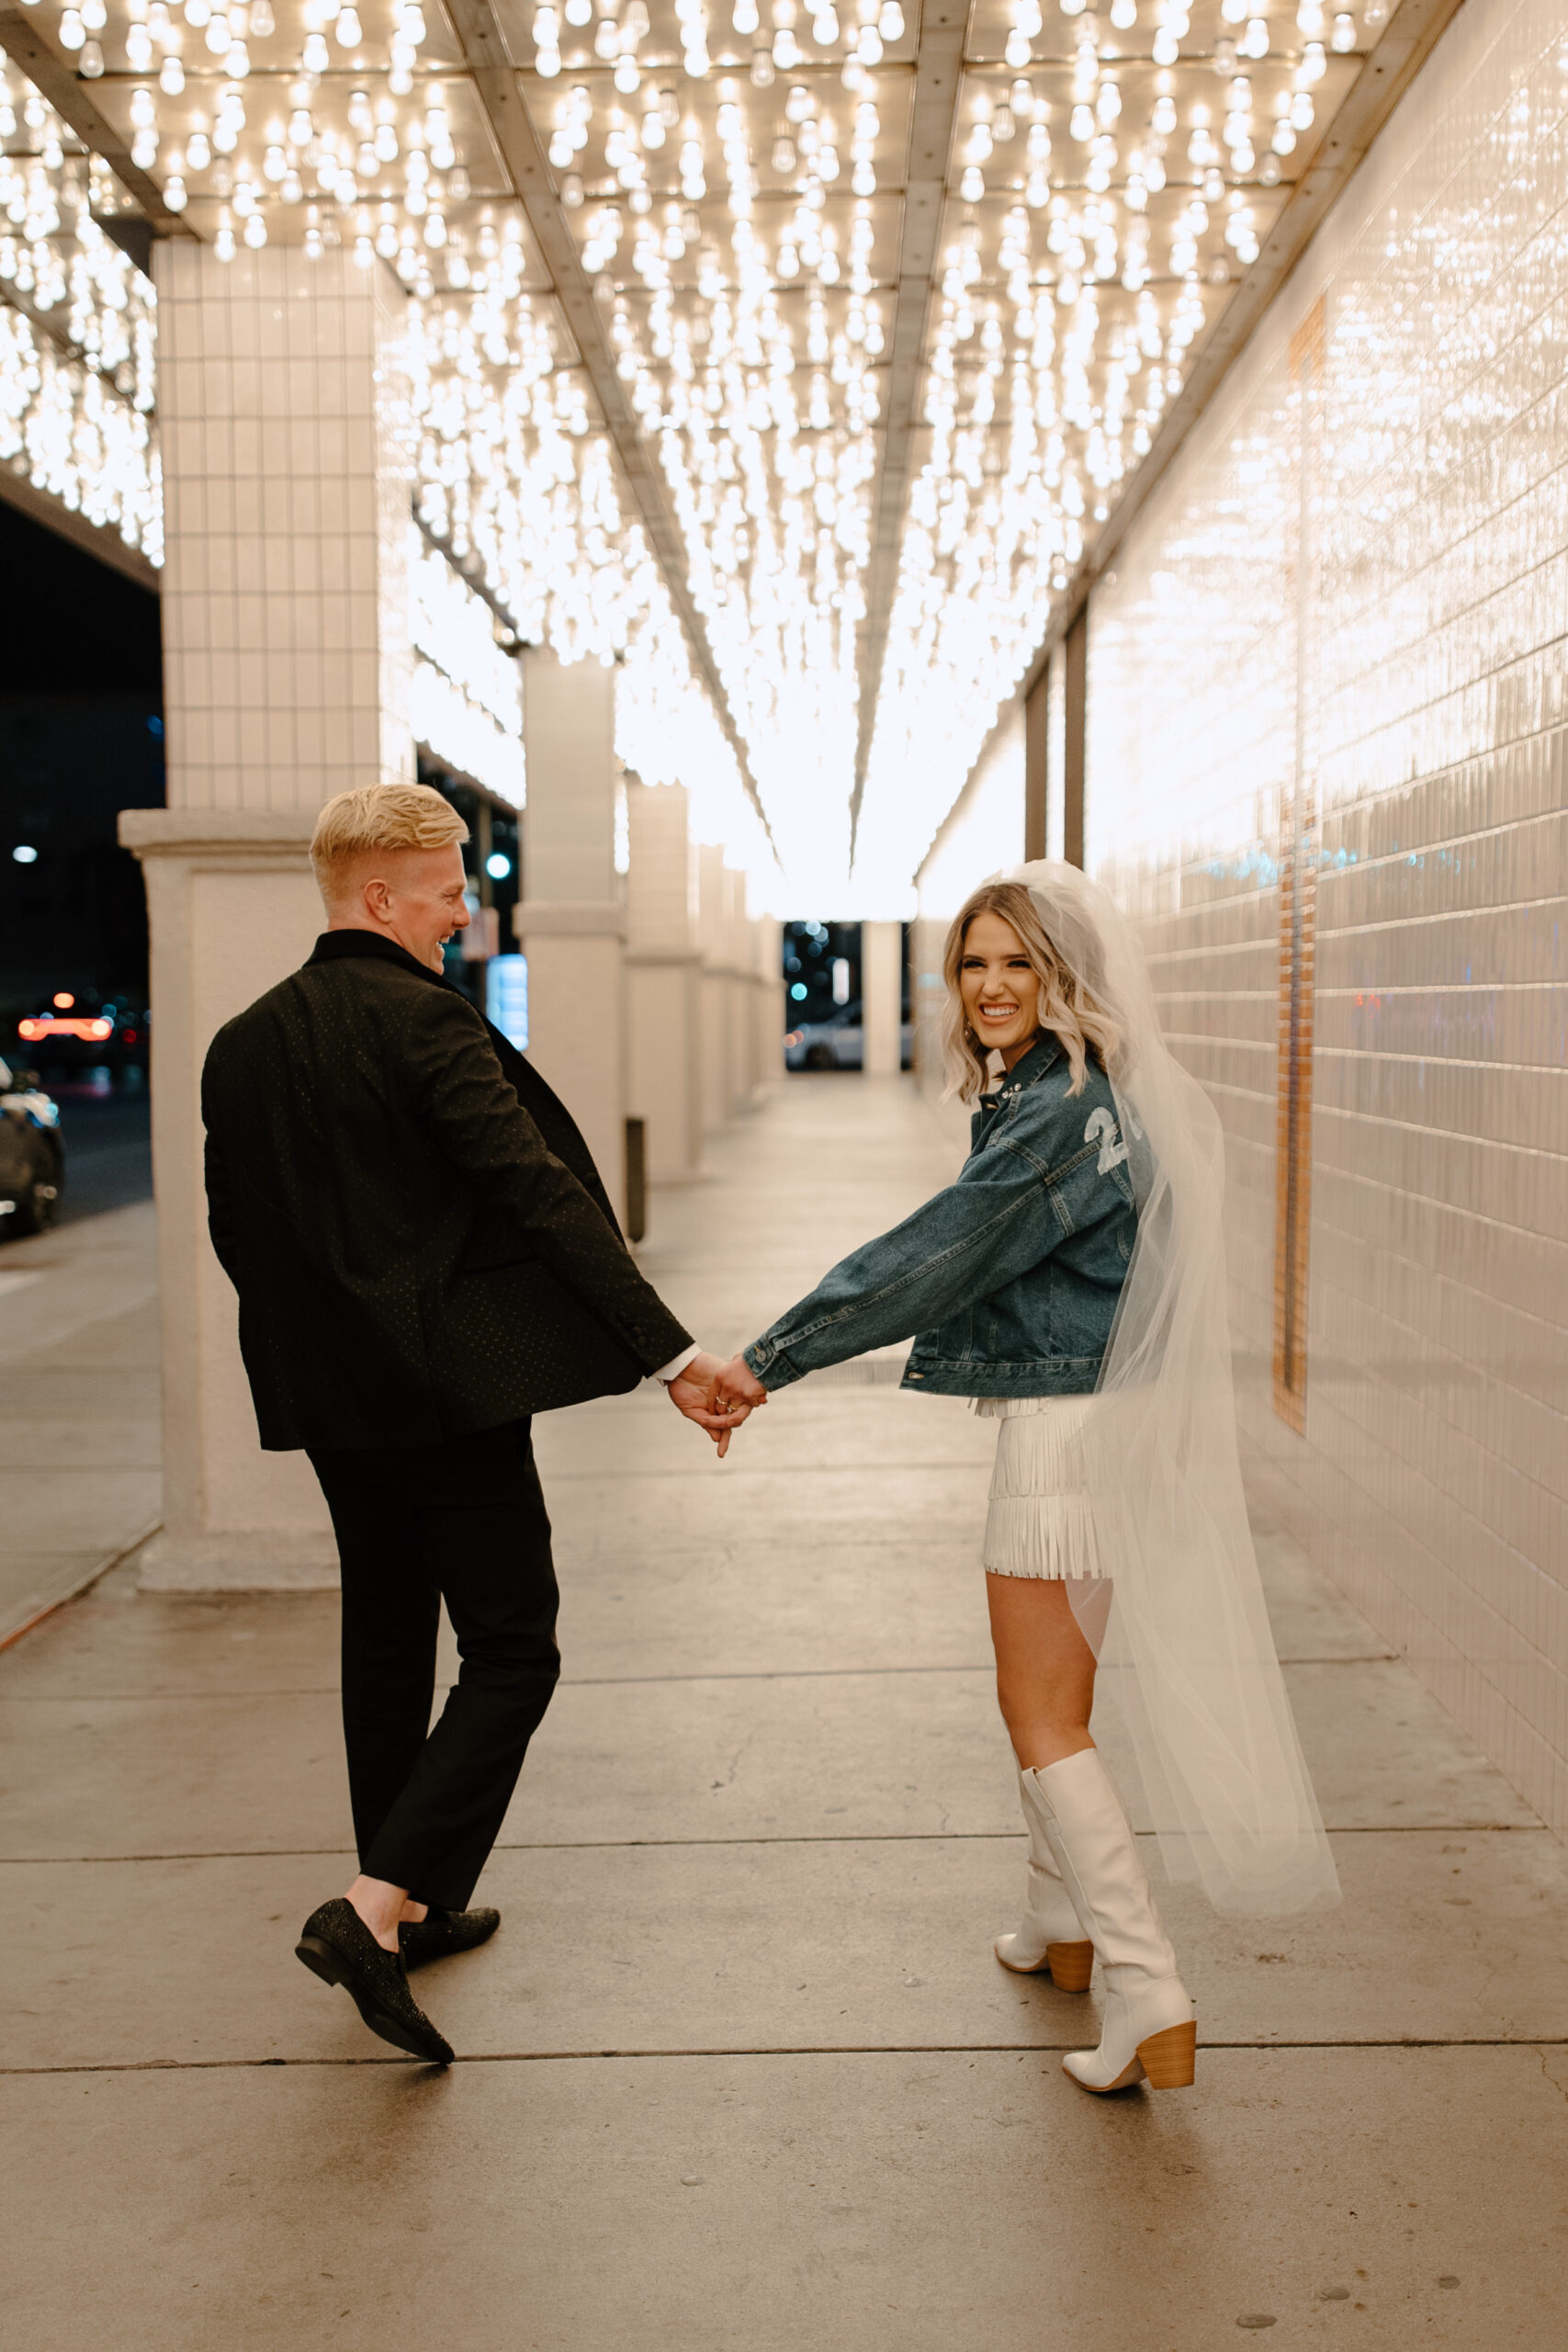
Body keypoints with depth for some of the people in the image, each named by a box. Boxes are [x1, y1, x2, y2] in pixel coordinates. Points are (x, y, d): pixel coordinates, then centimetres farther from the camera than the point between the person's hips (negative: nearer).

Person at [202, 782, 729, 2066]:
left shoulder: (242, 1044, 8)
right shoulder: (426, 1022, -14)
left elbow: (237, 1232, 13)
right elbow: (542, 1195, -21)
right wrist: (671, 1352, -22)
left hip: (334, 1402, 8)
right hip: (453, 1387, -8)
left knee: (387, 1646, 19)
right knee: (511, 1654, 0)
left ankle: (409, 1908, 31)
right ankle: (376, 1909, -10)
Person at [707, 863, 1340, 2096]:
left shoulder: (1066, 1113, -20)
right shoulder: (1043, 1098, 12)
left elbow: (936, 1254, -24)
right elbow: (961, 1256, 16)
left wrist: (772, 1359, -21)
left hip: (1071, 1431, -10)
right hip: (1069, 1421, 10)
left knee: (1043, 1715, -3)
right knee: (1057, 1689, 23)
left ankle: (1152, 2000, -3)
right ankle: (1062, 1924, 39)